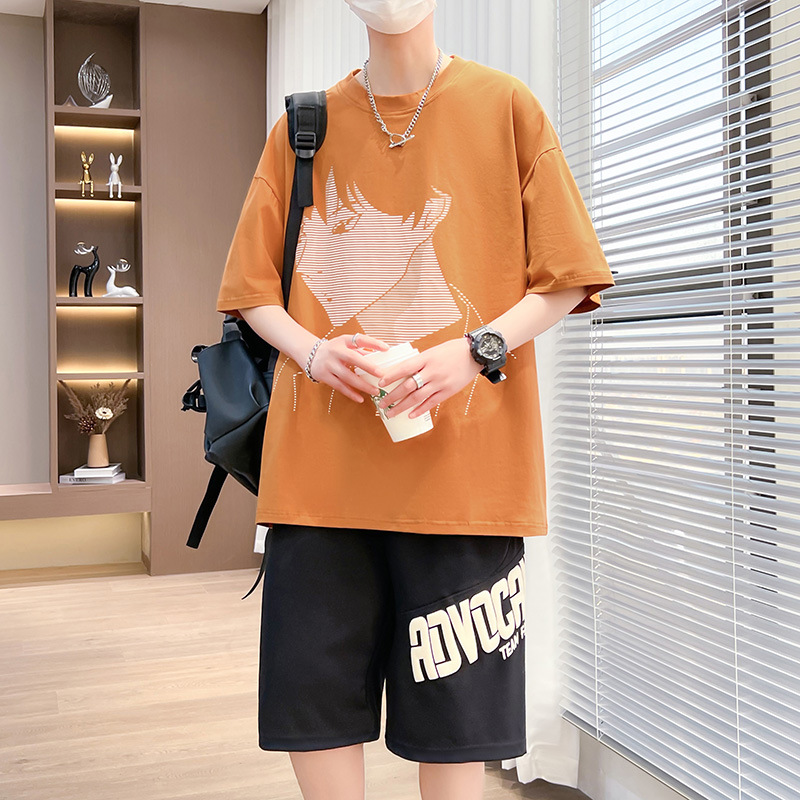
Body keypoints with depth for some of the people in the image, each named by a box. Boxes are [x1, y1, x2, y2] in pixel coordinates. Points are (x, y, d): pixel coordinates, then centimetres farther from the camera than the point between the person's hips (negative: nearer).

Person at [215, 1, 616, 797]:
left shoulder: (507, 107, 5)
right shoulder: (303, 127, 11)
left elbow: (565, 277, 4)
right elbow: (253, 287, 13)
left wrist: (476, 350, -13)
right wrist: (312, 349, -8)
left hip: (459, 460, -2)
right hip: (321, 463, 2)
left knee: (455, 715, 5)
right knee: (313, 699, 6)